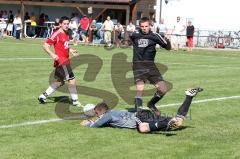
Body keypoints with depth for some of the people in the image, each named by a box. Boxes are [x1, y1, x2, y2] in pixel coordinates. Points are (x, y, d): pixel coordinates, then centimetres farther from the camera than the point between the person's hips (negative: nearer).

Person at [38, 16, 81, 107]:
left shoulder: (66, 34, 14)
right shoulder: (57, 34, -12)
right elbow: (45, 46, -14)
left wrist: (70, 51, 12)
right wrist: (52, 54, -27)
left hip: (65, 60, 10)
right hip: (61, 61, -10)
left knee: (59, 82, 17)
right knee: (72, 80, -9)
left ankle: (43, 96, 25)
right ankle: (75, 101, 2)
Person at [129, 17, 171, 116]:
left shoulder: (155, 36, 2)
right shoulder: (135, 35, 4)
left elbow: (168, 48, 3)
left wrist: (167, 42, -14)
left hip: (150, 66, 2)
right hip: (138, 66, -2)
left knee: (163, 89, -2)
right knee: (140, 90, -21)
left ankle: (151, 104, 27)